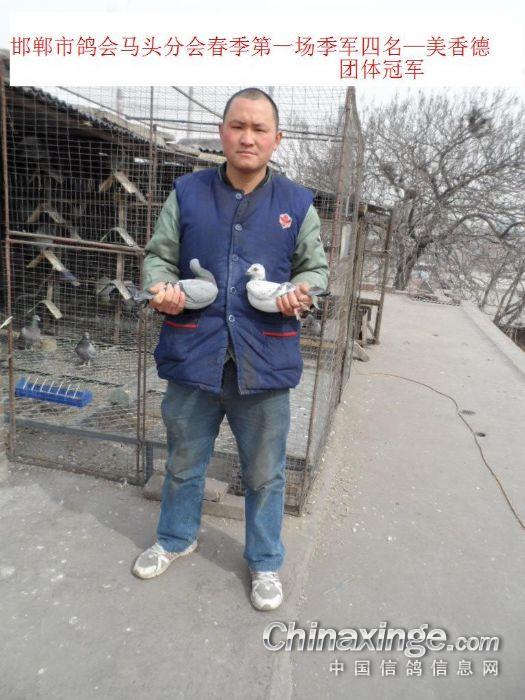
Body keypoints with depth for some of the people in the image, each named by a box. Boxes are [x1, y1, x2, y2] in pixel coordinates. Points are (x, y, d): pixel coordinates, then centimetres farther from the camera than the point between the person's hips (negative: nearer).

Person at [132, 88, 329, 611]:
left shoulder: (297, 203, 3)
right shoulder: (187, 193, 4)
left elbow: (315, 266, 11)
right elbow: (158, 254, 9)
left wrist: (302, 291, -11)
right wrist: (160, 286, -13)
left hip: (264, 363, -1)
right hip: (193, 356, 1)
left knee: (264, 474, 14)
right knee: (184, 462, 21)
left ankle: (265, 562, 40)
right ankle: (175, 539, 49)